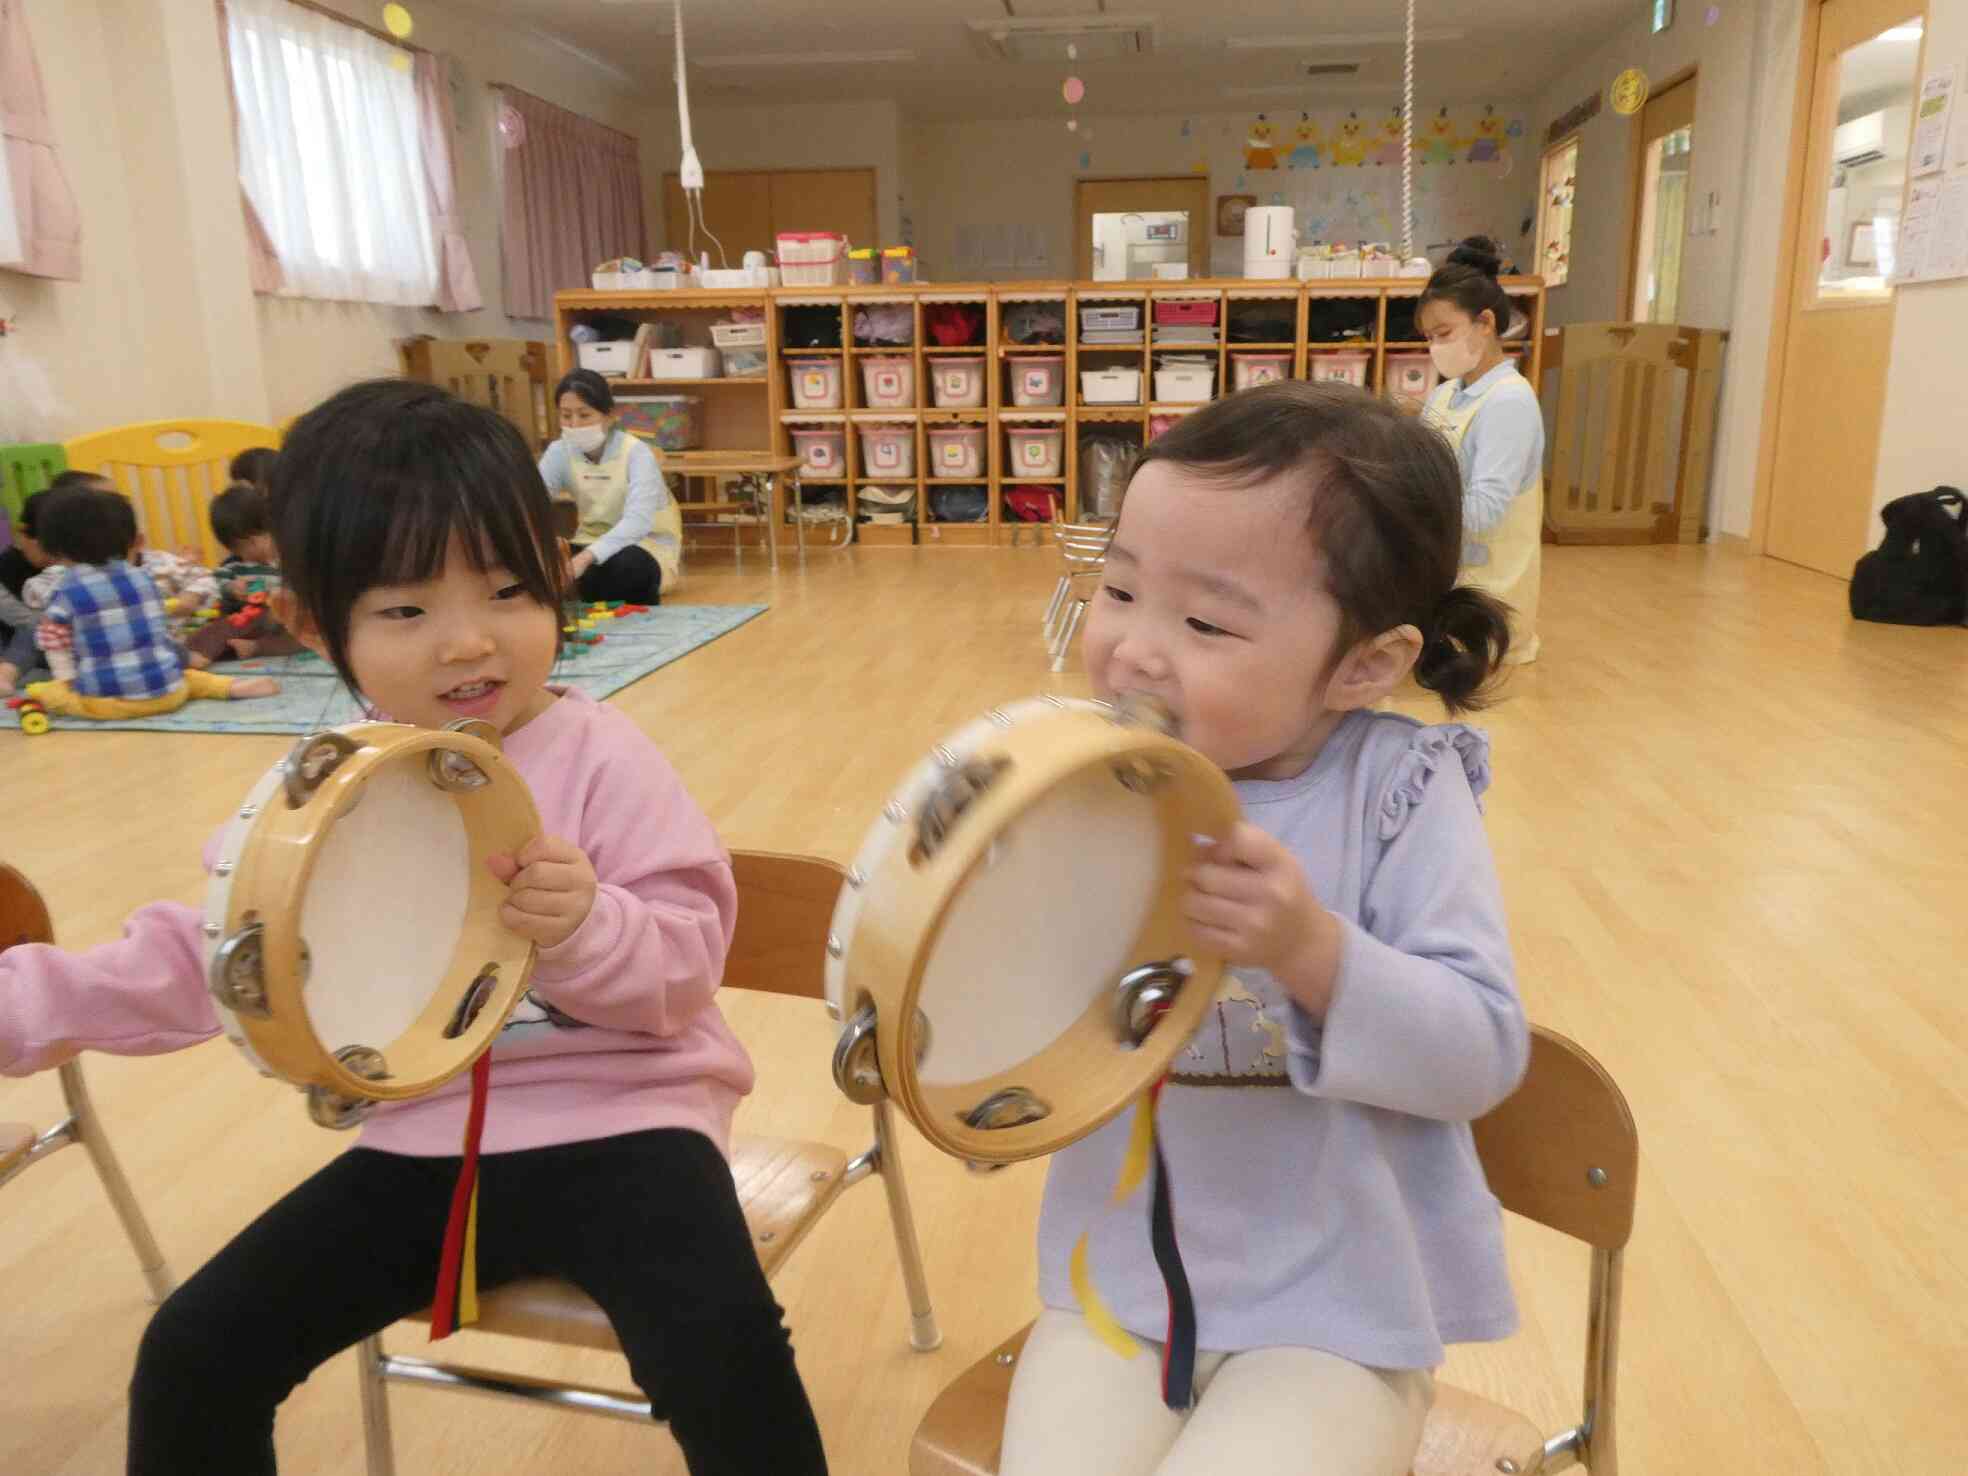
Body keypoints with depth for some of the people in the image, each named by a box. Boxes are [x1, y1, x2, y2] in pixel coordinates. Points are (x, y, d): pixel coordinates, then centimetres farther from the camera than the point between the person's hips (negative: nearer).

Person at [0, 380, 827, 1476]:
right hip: (425, 1138, 5)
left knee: (724, 1359, -26)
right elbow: (202, 960, 11)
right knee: (192, 1356, 4)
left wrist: (586, 930, -35)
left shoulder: (602, 761, -14)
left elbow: (686, 967, -15)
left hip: (614, 1124, -5)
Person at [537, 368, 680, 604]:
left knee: (625, 565, -39)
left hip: (648, 546, -4)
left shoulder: (636, 452, -19)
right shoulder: (559, 452, -4)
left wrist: (585, 557, -49)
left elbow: (638, 521, -34)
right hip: (593, 544, 4)